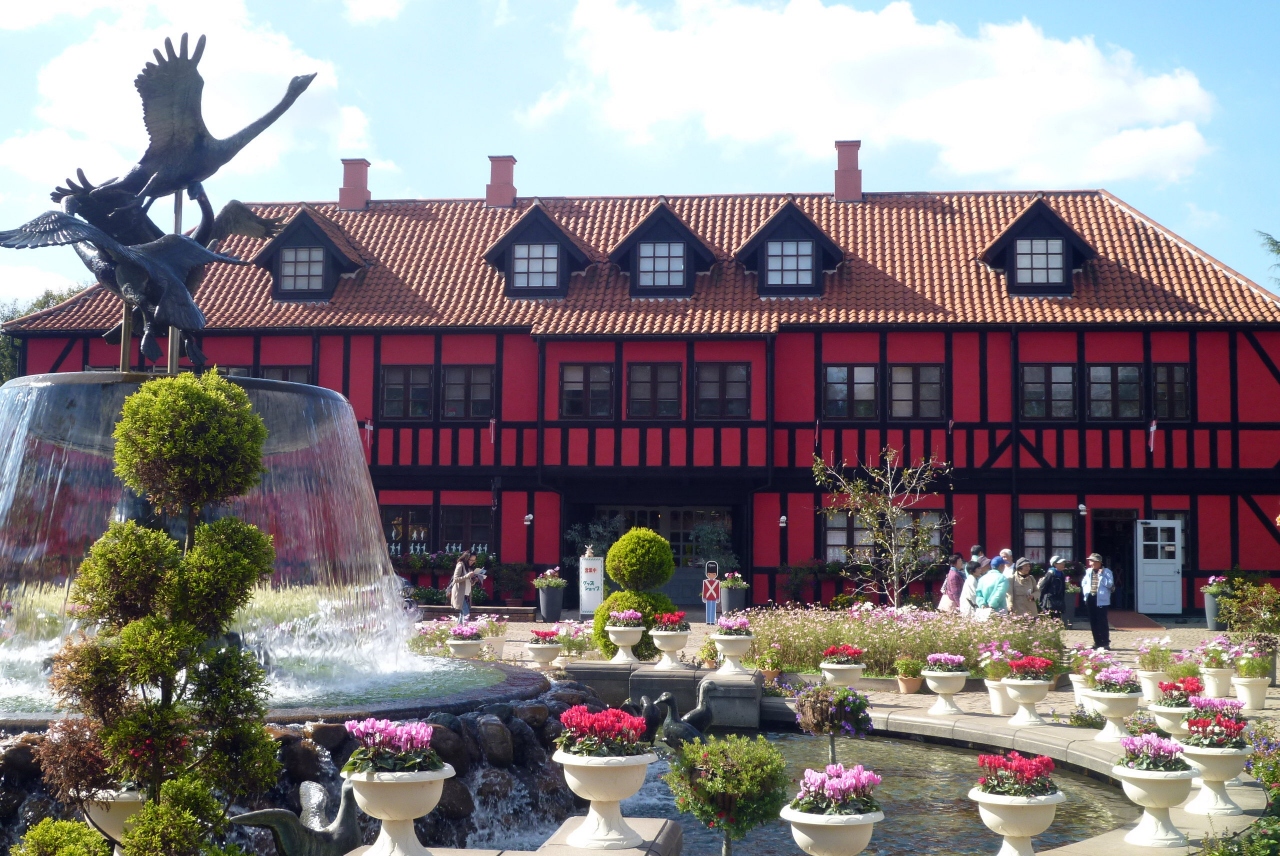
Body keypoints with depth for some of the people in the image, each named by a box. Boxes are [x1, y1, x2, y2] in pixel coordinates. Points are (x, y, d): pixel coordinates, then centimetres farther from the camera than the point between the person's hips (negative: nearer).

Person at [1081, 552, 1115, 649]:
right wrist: (1086, 592, 3)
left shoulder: (1106, 572, -3)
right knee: (1093, 622, 8)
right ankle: (1097, 642, 15)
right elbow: (1083, 583, 19)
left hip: (1101, 599, -6)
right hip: (1090, 598, 6)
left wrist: (1100, 575, -14)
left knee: (1102, 622, -5)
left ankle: (1105, 643, 0)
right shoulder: (1088, 571, 12)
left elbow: (1110, 584, -13)